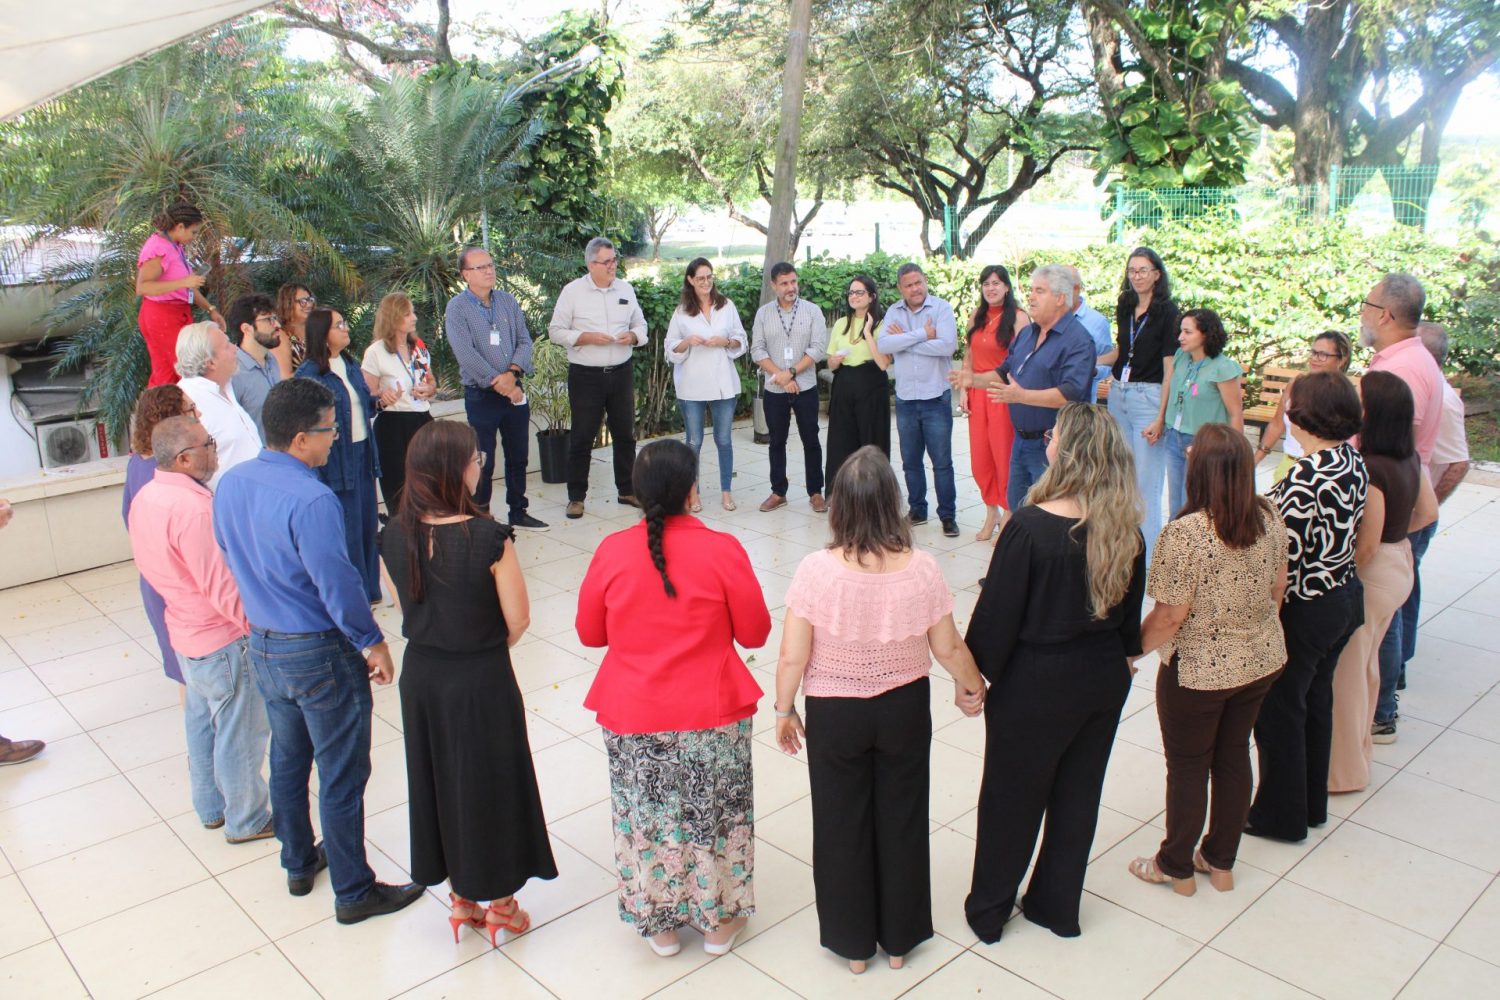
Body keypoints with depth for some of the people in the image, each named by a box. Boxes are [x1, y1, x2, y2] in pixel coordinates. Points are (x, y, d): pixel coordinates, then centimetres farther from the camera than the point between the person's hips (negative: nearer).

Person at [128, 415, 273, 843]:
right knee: (240, 734, 7)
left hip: (186, 633, 9)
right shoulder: (192, 508, -29)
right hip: (225, 641, -9)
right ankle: (247, 820, 23)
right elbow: (223, 587, -27)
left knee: (203, 724, 23)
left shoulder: (146, 498, 1)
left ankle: (211, 807, 40)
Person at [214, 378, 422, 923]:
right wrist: (373, 643, -11)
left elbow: (232, 559, 10)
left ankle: (298, 863, 42)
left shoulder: (230, 484, -2)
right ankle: (354, 892, 20)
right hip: (320, 655, -8)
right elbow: (338, 584, -24)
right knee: (341, 777, 6)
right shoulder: (311, 501, -28)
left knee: (288, 760, 24)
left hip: (263, 647, 8)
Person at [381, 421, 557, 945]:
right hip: (482, 682, -5)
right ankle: (500, 904, 32)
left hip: (421, 678, 5)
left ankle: (462, 897, 38)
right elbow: (517, 619, -15)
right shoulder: (488, 538, -24)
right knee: (490, 783, 14)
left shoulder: (396, 536, -9)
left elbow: (408, 603, 4)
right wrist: (485, 650, 4)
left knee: (439, 781, 20)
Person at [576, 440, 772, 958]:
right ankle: (719, 920, 34)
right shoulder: (721, 550, -16)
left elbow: (589, 633, 1)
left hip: (632, 715, 2)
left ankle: (659, 921, 35)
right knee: (714, 811, 18)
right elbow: (755, 633, -7)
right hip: (711, 712, -1)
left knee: (645, 814, 19)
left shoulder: (612, 551, -11)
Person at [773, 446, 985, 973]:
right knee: (902, 821, 21)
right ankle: (899, 939, 38)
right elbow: (949, 648, -6)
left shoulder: (817, 570, -23)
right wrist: (972, 687, 14)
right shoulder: (922, 568, -17)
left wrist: (784, 710, 1)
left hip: (834, 714, -2)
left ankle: (852, 942, 34)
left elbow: (792, 657, -16)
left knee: (842, 826, 17)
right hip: (904, 708, 2)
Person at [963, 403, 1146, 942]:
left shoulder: (1029, 528, -25)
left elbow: (997, 613, -18)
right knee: (1078, 793, 20)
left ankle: (988, 911, 31)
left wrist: (975, 671, -4)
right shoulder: (1126, 530, -8)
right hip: (1105, 678, 5)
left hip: (1036, 686, -5)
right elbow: (1132, 611, 6)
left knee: (1012, 798, 13)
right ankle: (1057, 907, 37)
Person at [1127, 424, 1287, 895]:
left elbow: (1171, 615, -22)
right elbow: (1277, 589, 5)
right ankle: (1220, 863, 37)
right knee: (1234, 756, 20)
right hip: (1260, 662, 6)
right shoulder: (1270, 519, -7)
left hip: (1199, 670, -6)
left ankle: (1177, 867, 31)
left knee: (1188, 767, 12)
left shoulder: (1185, 533, -28)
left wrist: (1132, 650, -6)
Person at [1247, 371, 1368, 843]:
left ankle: (1280, 816, 26)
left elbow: (1287, 556, -26)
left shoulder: (1305, 477, -28)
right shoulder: (1355, 463, 0)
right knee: (1315, 701, 23)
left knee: (1278, 711, 10)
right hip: (1346, 596, 9)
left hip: (1305, 607, -9)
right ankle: (1312, 802, 40)